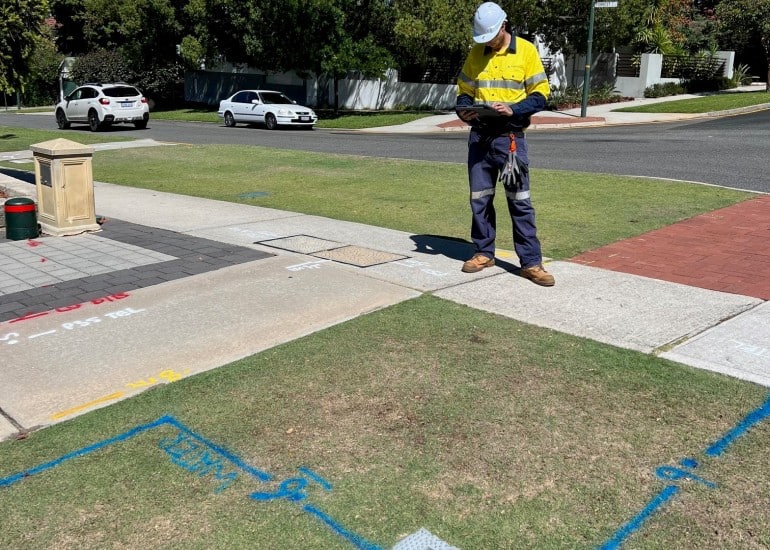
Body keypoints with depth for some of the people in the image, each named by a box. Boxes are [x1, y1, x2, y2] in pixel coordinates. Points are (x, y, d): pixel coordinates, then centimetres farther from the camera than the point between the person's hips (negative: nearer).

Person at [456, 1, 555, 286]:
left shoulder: (526, 51, -2)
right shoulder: (476, 53, 9)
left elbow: (540, 94, -3)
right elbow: (465, 89, 17)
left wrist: (512, 109, -20)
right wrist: (463, 109, -5)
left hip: (510, 137, -4)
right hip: (479, 136, 4)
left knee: (520, 201, -2)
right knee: (479, 199, 9)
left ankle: (531, 263, 2)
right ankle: (484, 253, 23)